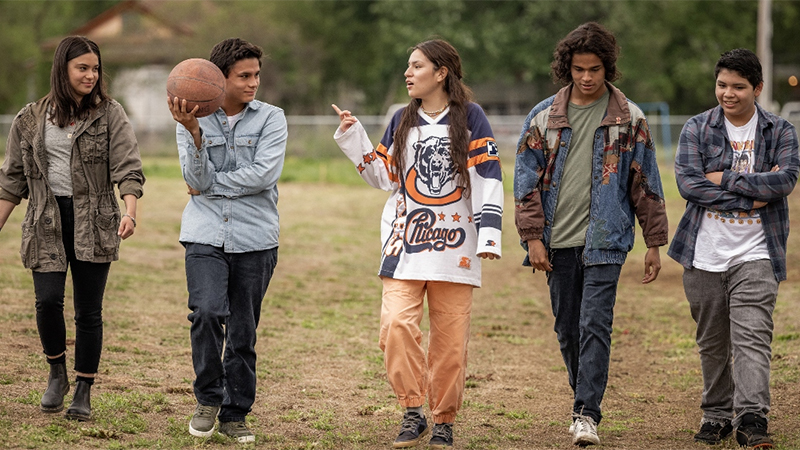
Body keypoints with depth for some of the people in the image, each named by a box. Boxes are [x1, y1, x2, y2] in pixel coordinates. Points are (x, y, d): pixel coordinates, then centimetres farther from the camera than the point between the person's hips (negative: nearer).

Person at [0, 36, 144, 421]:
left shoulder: (110, 115, 2)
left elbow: (127, 169, -7)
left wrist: (130, 212, -24)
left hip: (93, 223, -1)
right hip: (46, 222, 1)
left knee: (88, 311, 1)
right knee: (48, 300, -13)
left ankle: (83, 392, 13)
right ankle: (57, 374, 12)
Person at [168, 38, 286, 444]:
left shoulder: (271, 118, 3)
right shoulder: (194, 119, 6)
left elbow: (264, 174, -10)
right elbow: (197, 179, -5)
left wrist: (212, 184, -7)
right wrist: (193, 131, -19)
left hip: (255, 238, 0)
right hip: (205, 235, 0)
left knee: (243, 332, 4)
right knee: (207, 312, -20)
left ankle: (235, 414, 18)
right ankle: (208, 398, 1)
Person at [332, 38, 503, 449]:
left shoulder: (469, 118, 1)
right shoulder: (402, 121, 13)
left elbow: (488, 177, -2)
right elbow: (383, 175, 17)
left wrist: (488, 234, -10)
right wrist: (353, 137, 8)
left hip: (454, 245, -3)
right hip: (406, 243, 3)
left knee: (450, 338, 0)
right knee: (396, 323, -16)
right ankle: (413, 413, -5)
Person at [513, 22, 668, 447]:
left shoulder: (628, 119, 3)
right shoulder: (543, 117, 5)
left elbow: (646, 183, 6)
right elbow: (527, 178, 6)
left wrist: (653, 243, 5)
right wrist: (533, 237, -2)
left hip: (605, 240, -3)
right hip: (558, 241, 3)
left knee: (594, 325, -12)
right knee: (568, 329, 9)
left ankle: (586, 414, -14)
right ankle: (586, 401, 25)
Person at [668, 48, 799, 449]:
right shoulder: (696, 129, 4)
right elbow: (687, 182, -10)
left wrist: (725, 179, -13)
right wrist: (749, 199, -14)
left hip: (755, 253, -1)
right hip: (705, 253, 2)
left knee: (752, 337, -14)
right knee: (712, 341, 9)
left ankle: (751, 417, -19)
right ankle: (717, 415, 20)